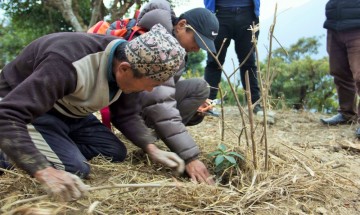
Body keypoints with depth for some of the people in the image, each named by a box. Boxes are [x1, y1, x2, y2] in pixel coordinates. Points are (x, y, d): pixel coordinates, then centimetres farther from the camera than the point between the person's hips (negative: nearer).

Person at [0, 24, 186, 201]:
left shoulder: (126, 59, -14)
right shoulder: (67, 66, -39)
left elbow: (128, 114, 0)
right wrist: (44, 171, -52)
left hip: (69, 112, 7)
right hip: (26, 110, -7)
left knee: (116, 152, -1)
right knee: (75, 168, -24)